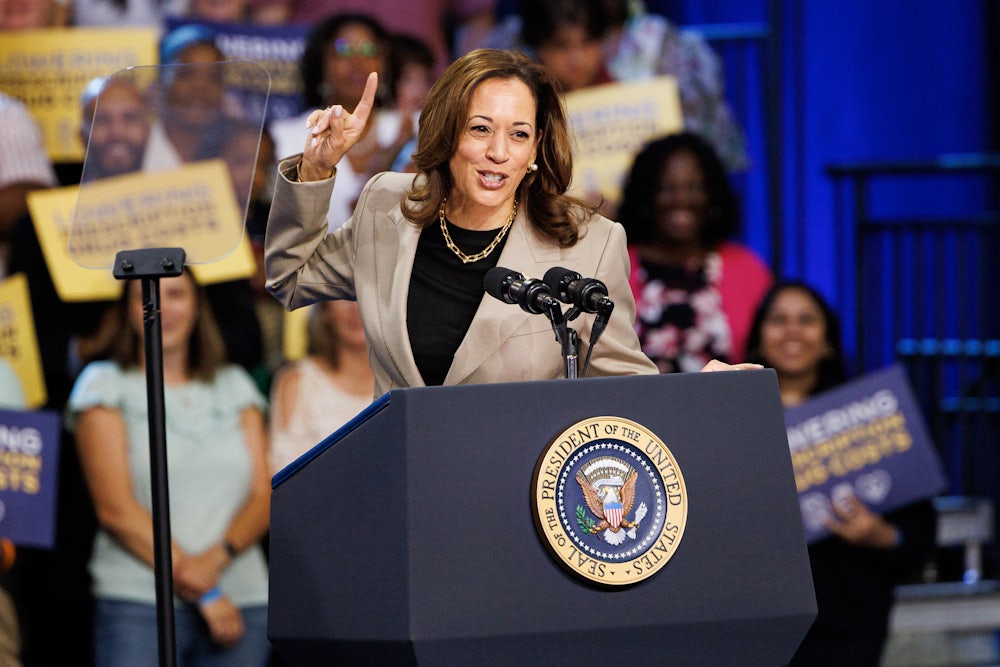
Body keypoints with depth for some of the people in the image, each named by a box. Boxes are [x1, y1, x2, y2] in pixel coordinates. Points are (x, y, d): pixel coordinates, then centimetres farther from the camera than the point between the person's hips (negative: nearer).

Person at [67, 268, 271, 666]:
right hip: (140, 603, -3)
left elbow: (263, 498, 9)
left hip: (244, 600, 3)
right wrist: (200, 591, -9)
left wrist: (217, 558, -12)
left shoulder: (234, 385, 18)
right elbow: (116, 509, -3)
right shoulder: (105, 385, 7)